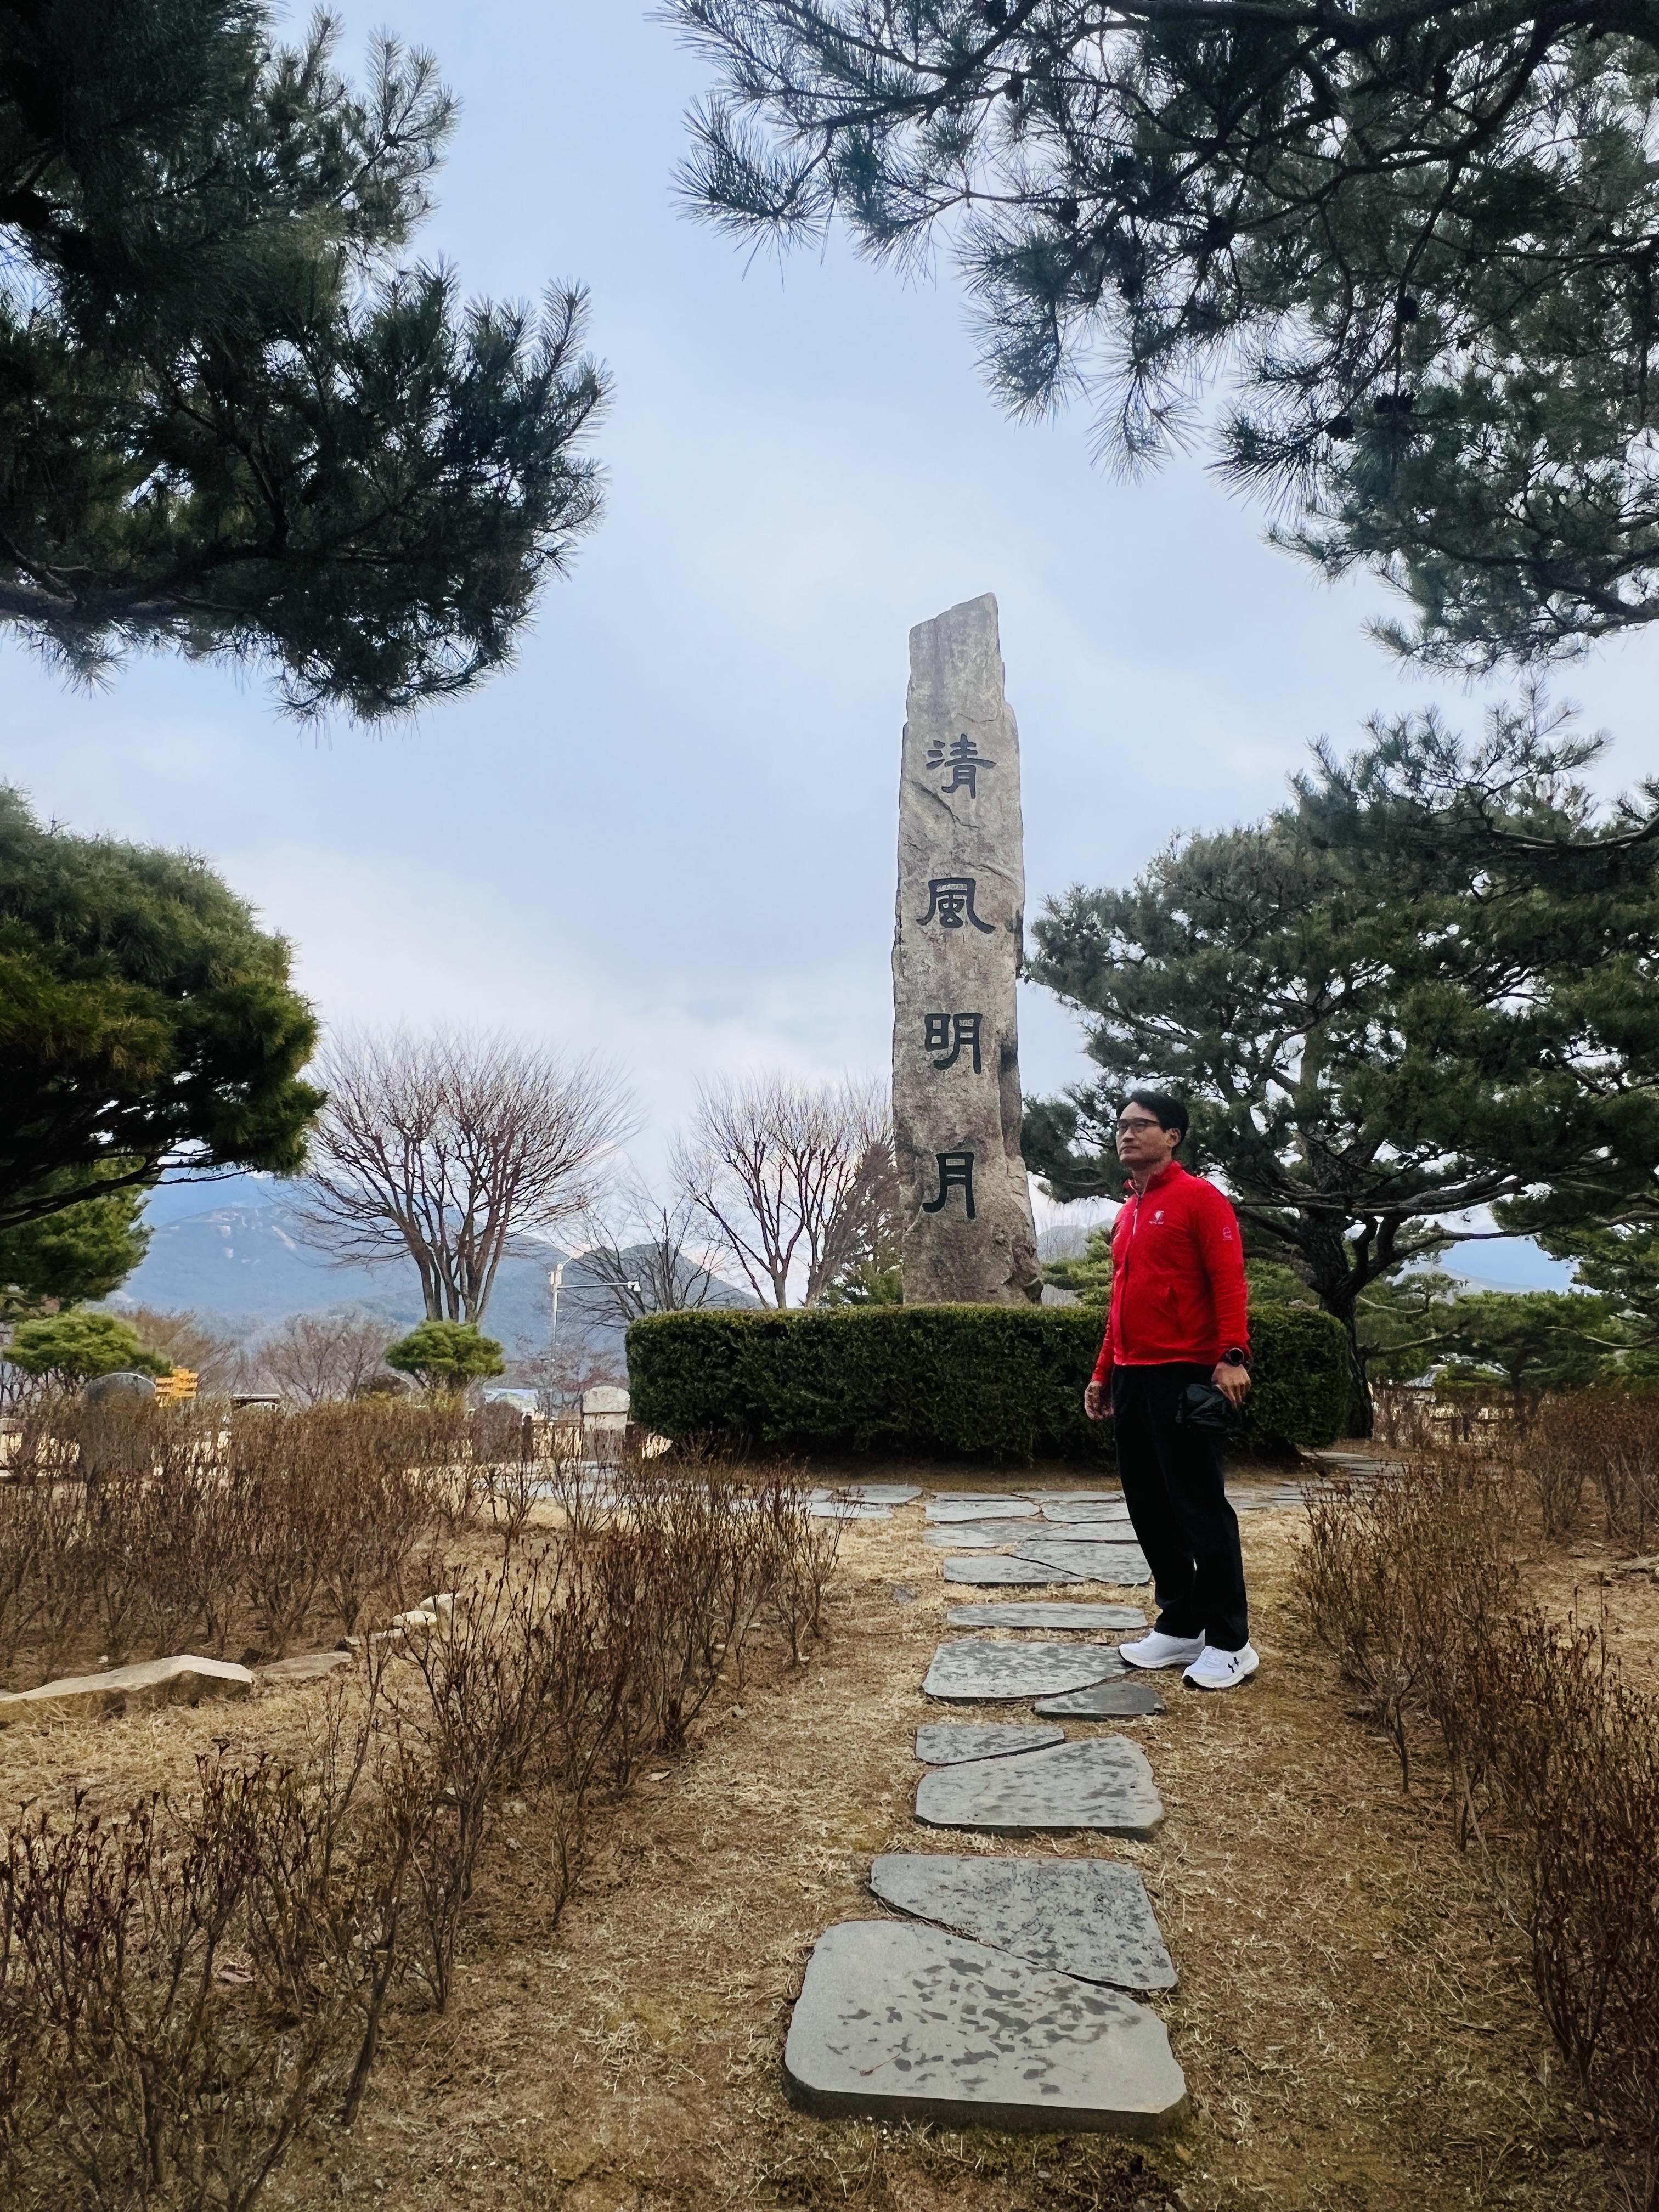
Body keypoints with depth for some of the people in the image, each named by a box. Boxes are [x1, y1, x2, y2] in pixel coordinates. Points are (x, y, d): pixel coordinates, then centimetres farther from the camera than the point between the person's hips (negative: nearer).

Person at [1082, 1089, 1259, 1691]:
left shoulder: (1198, 1198, -5)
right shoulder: (1128, 1212, 18)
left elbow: (1229, 1281, -13)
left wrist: (1232, 1356, -24)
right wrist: (1103, 1373, 20)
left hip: (1185, 1377, -8)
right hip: (1132, 1380, 8)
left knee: (1200, 1509, -3)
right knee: (1149, 1509, 10)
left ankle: (1230, 1644, 8)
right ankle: (1179, 1627, 22)